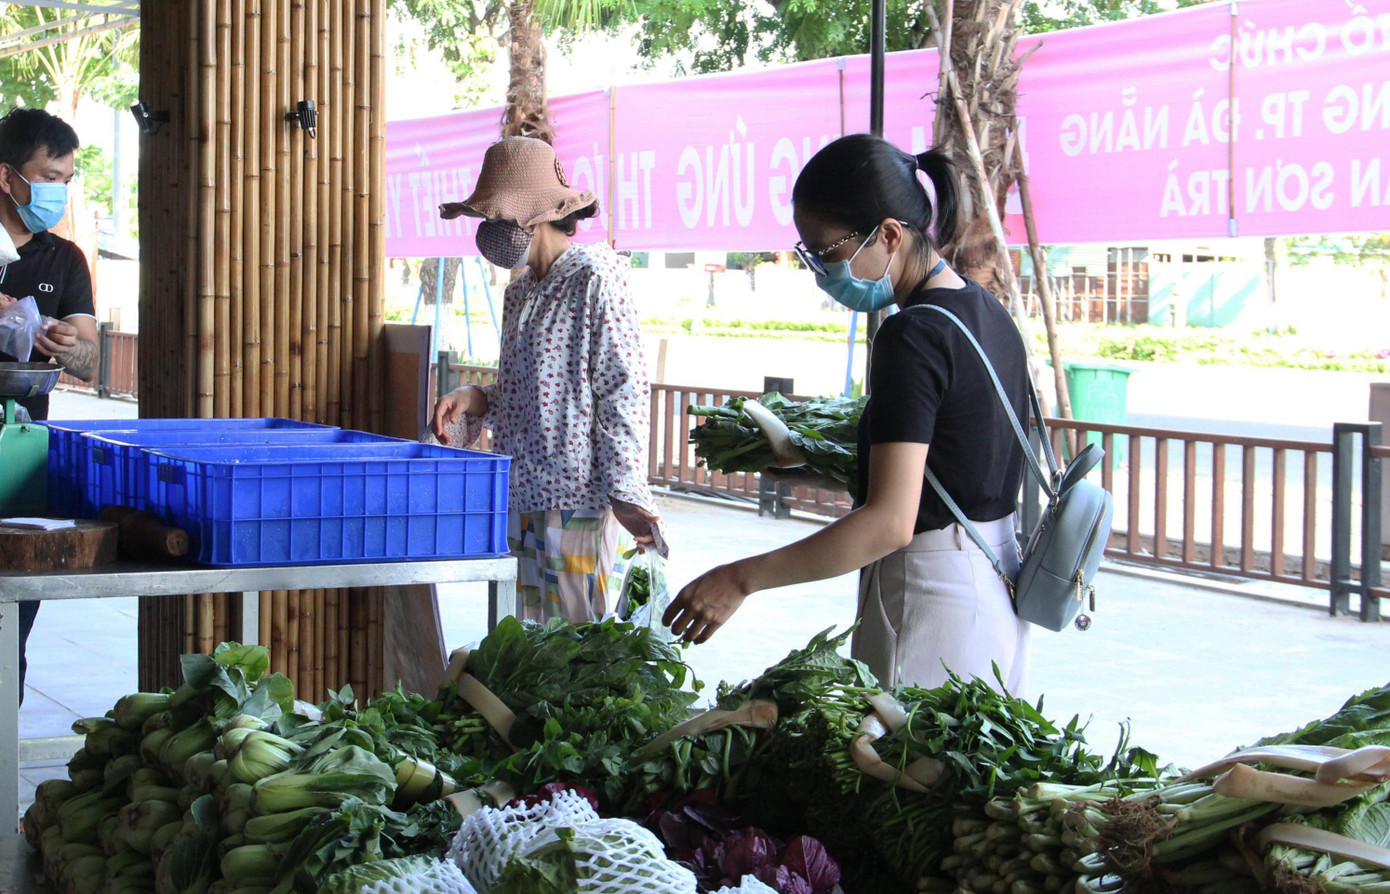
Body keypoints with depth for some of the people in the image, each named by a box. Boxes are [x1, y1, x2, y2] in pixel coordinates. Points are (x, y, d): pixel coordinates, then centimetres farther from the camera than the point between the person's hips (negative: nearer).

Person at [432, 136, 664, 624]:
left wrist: (624, 492, -17)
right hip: (521, 496, 8)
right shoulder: (520, 292, 17)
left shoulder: (595, 278, -9)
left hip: (579, 497, -8)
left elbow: (623, 391, -13)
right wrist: (476, 400, 4)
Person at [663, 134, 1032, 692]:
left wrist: (740, 579, -25)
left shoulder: (913, 338, -20)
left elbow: (890, 523, -27)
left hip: (931, 598, -10)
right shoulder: (987, 313, 9)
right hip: (995, 589, 10)